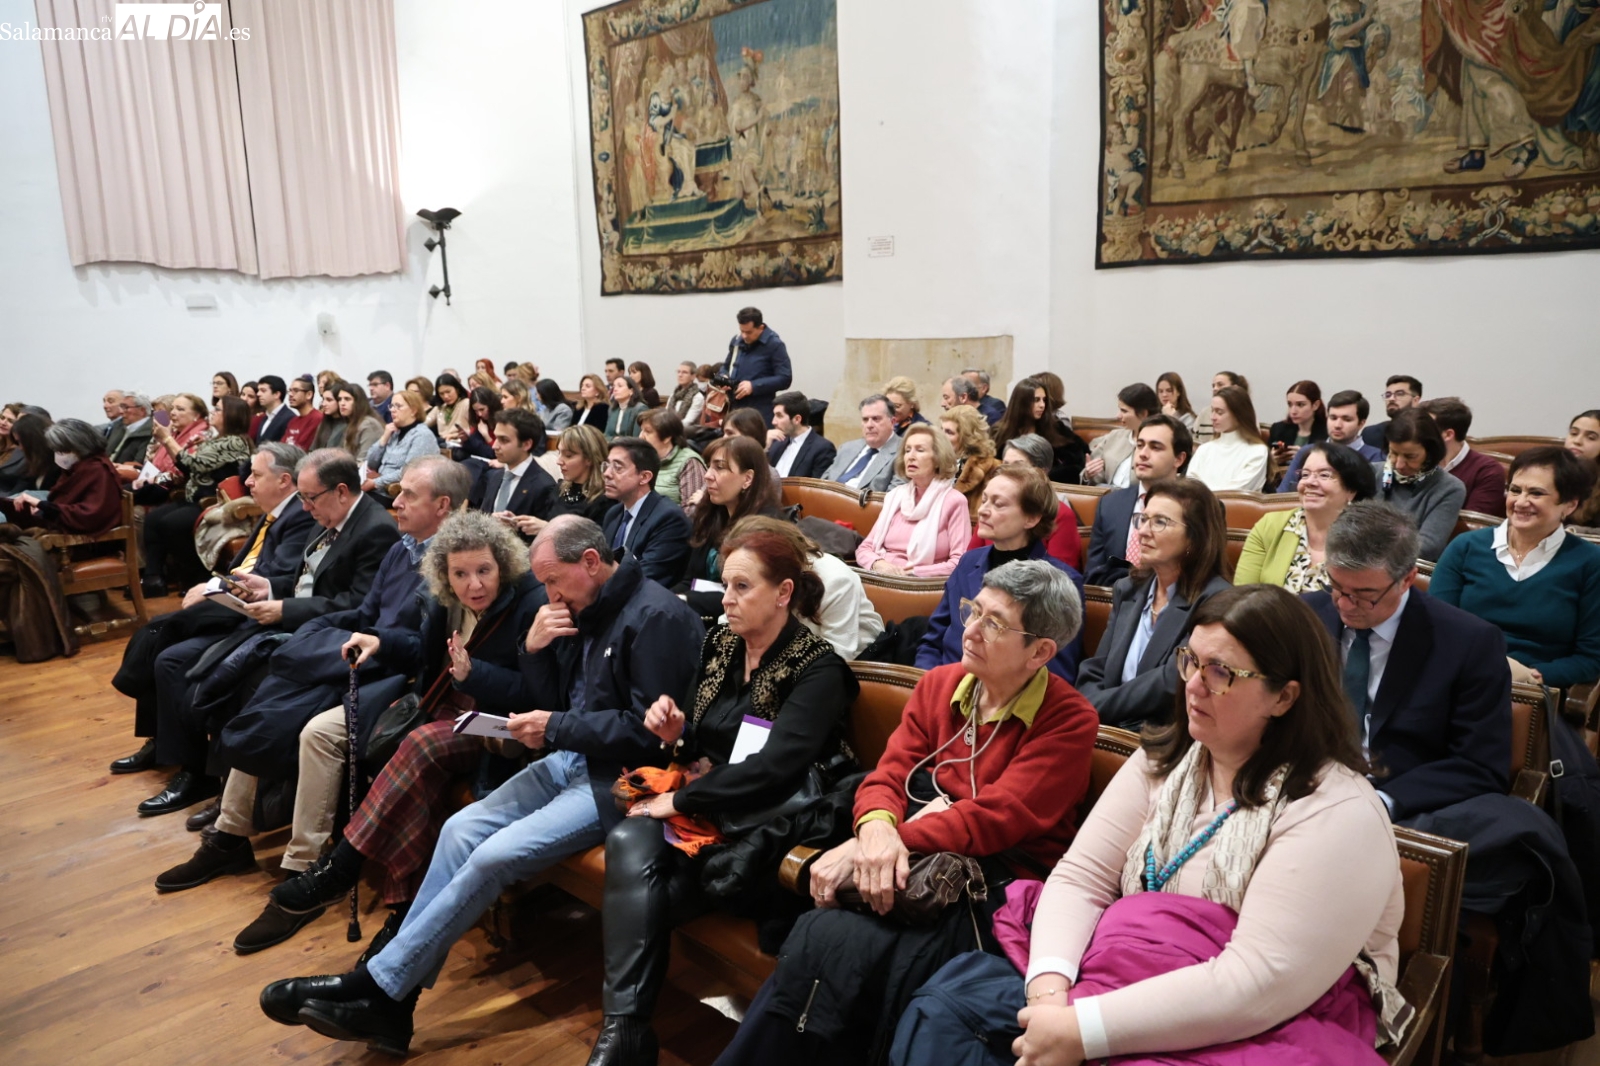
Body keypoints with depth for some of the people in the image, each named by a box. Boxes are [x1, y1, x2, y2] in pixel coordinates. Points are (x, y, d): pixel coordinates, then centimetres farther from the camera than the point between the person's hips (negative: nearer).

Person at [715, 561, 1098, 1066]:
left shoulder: (1069, 720, -7)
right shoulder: (940, 684, 10)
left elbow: (996, 816, -16)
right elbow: (888, 775, 4)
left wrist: (881, 843, -25)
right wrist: (877, 827, -21)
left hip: (994, 895, -5)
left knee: (824, 943, -27)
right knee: (819, 935, -27)